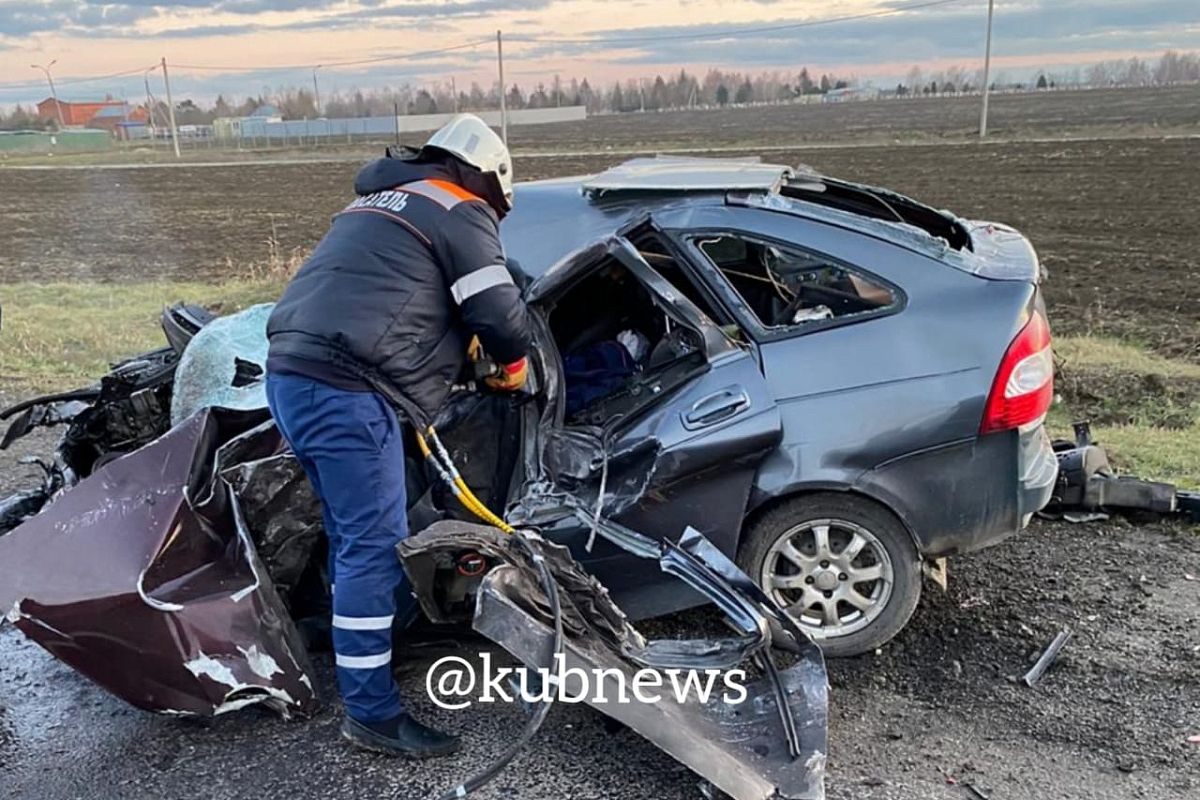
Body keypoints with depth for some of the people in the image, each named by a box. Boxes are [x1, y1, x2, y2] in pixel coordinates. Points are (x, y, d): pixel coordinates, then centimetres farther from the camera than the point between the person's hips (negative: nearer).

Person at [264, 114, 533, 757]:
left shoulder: (377, 202, 28)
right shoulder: (461, 214, 1)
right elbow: (500, 313, -6)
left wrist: (460, 356, 36)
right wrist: (514, 362, 15)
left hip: (291, 375, 9)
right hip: (345, 390, -9)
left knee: (353, 534, 19)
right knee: (375, 546, -3)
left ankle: (354, 651, 32)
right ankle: (372, 712, 4)